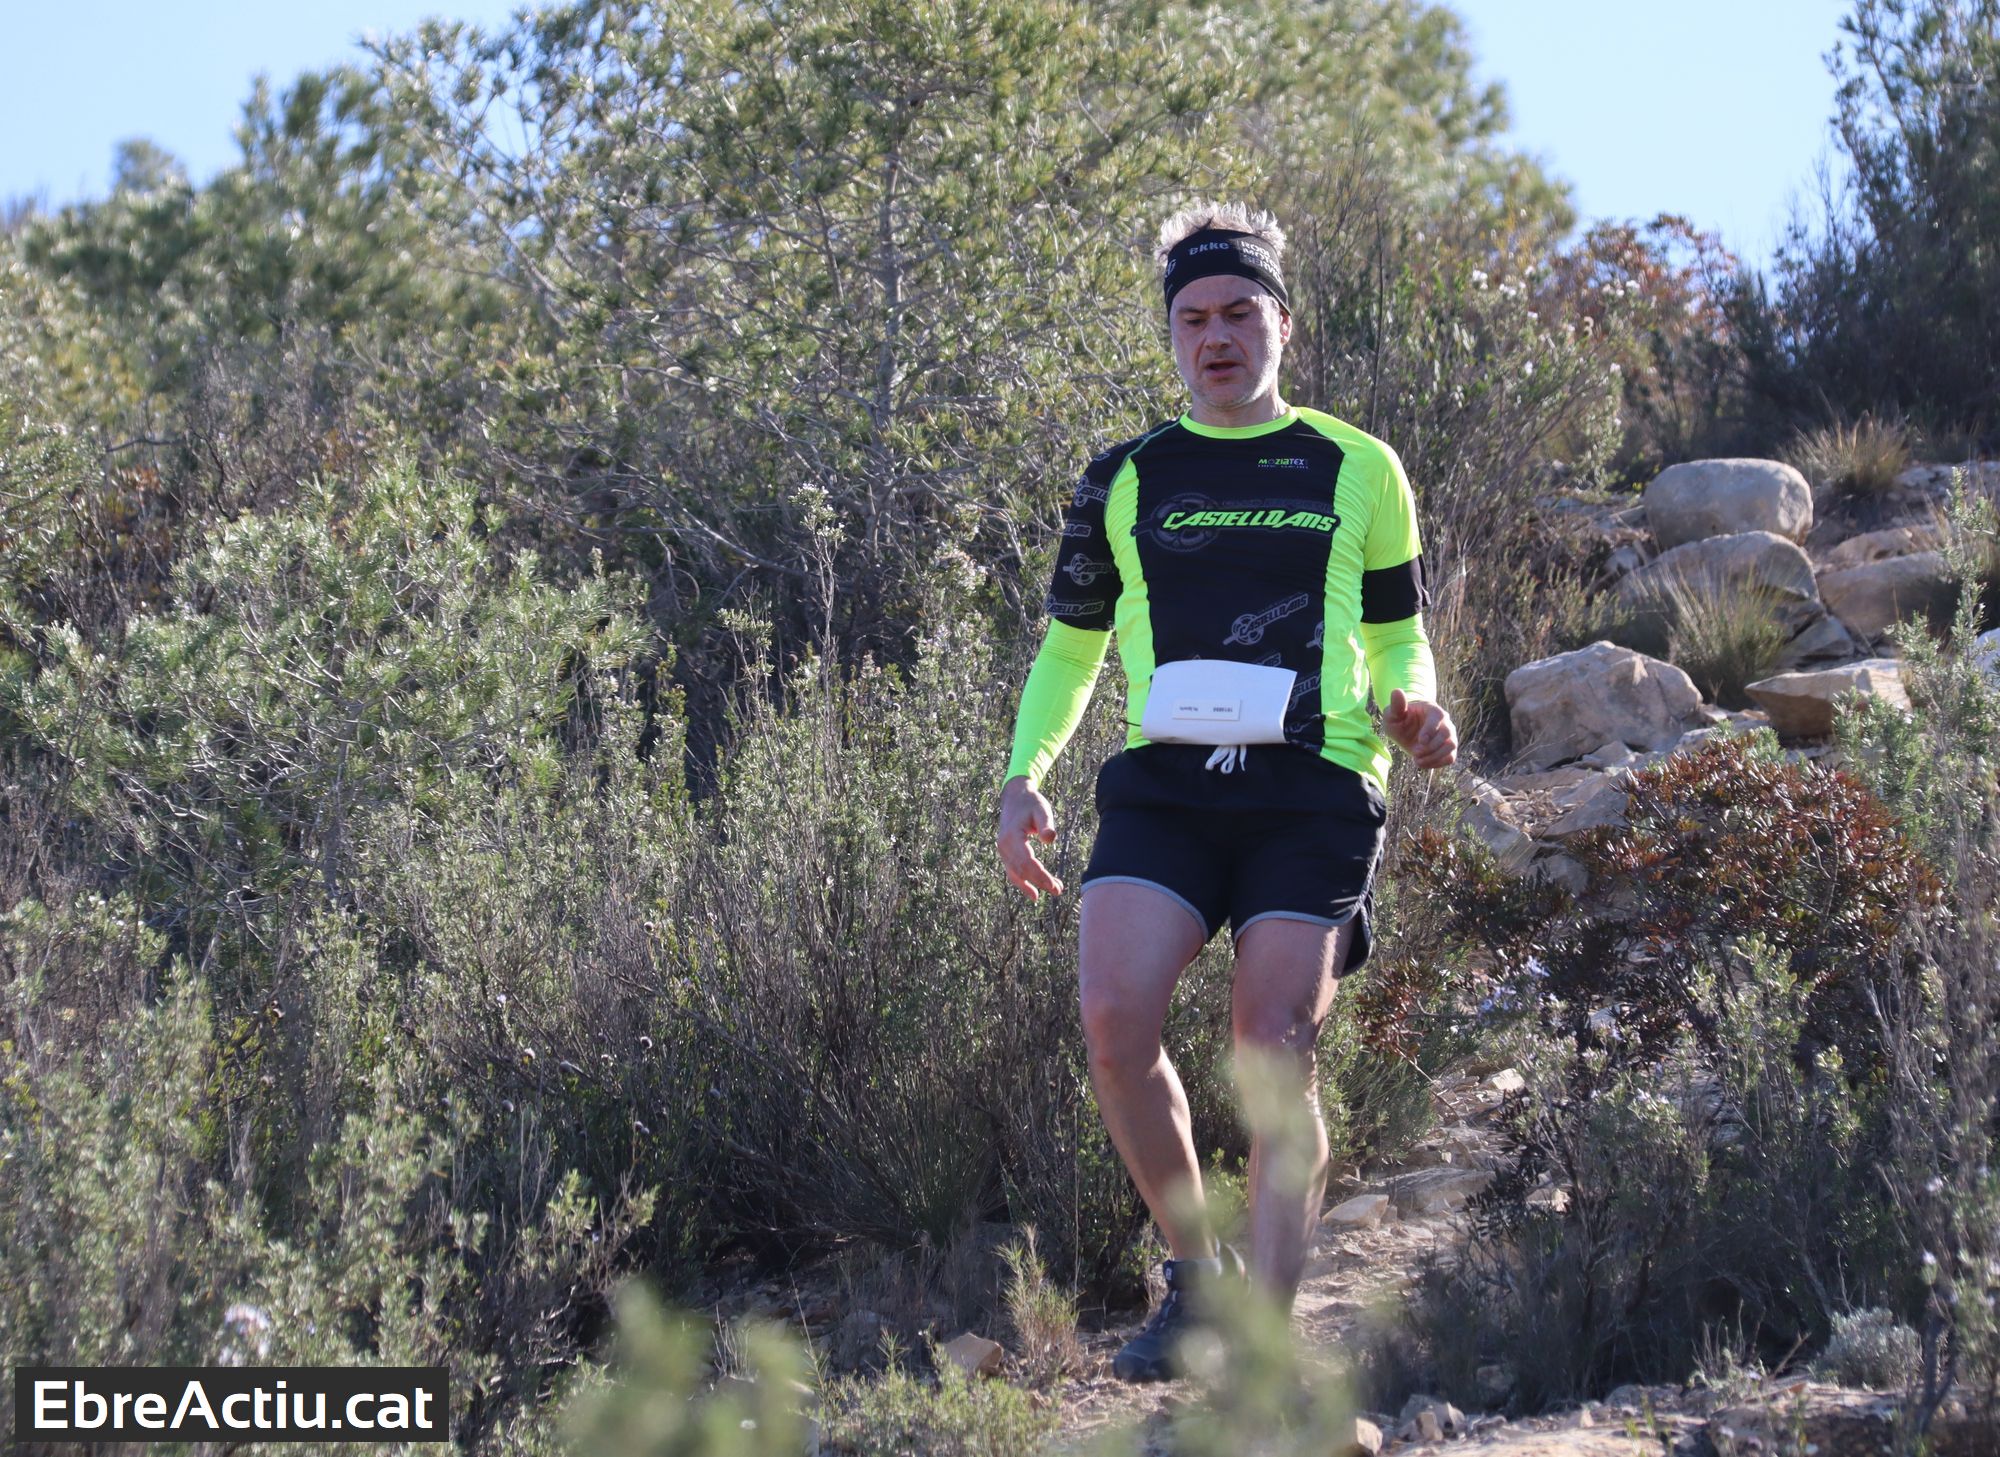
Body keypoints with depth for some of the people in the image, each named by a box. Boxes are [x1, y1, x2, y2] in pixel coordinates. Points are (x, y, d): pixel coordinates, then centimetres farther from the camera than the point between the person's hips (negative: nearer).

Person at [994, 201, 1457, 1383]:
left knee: (1275, 1053, -11)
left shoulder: (1356, 470, 11)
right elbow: (1072, 643, 22)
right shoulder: (1127, 478, 14)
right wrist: (1024, 776, 8)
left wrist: (1414, 705, -5)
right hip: (1165, 786, 2)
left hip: (1312, 790, -1)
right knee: (1116, 1015, -19)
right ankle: (1197, 1272, 0)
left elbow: (1398, 635, 18)